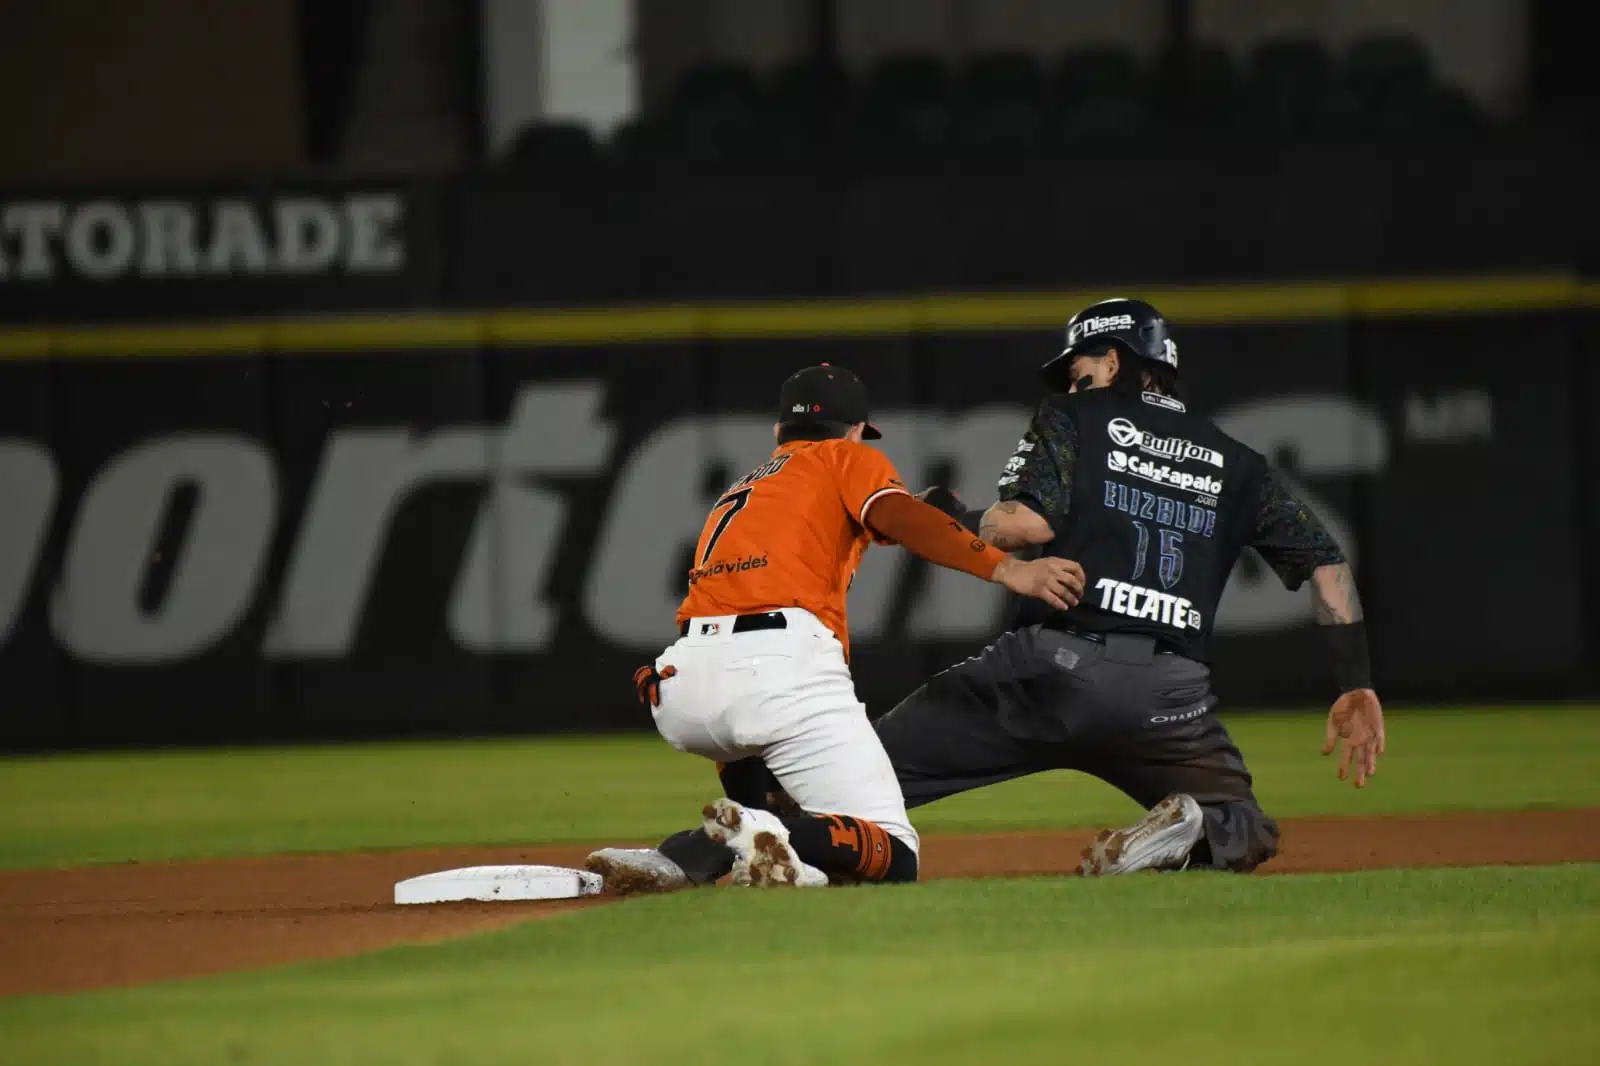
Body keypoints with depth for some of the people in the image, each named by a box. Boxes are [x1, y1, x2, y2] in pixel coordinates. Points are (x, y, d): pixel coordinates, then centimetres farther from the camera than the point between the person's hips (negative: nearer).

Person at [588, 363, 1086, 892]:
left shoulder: (736, 492, 36)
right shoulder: (848, 459, 18)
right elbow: (899, 516, -3)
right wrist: (1006, 569, -13)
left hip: (681, 691, 6)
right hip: (784, 667, -6)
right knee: (894, 854, -9)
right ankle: (769, 837, -36)